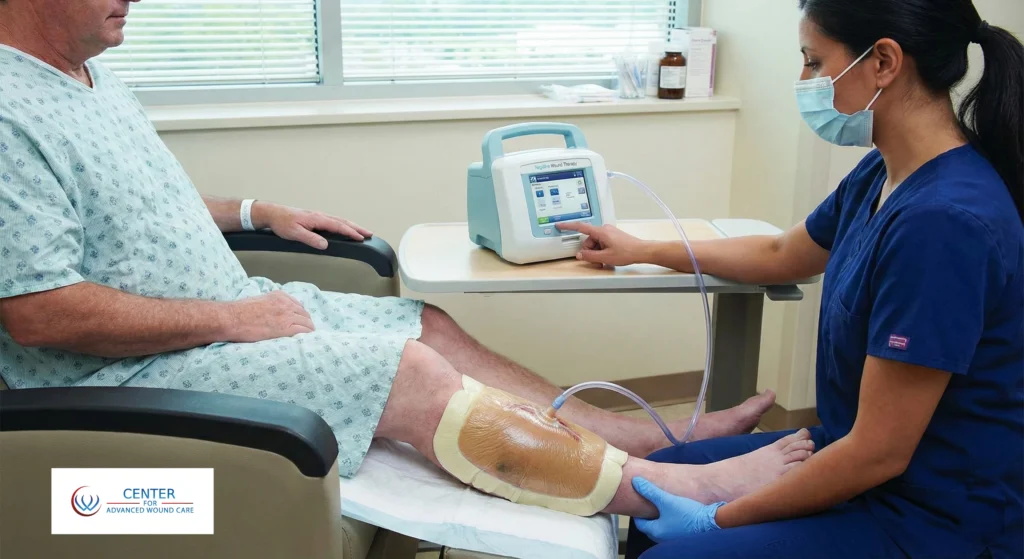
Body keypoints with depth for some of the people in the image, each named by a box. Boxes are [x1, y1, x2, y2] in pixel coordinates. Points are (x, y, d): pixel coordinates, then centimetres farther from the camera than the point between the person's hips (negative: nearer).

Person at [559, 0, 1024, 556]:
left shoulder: (942, 220, -30)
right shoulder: (884, 175, -2)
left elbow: (880, 453, -26)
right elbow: (780, 255, 17)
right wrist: (642, 251, 25)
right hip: (860, 457, 8)